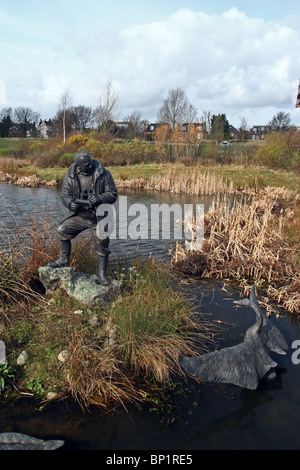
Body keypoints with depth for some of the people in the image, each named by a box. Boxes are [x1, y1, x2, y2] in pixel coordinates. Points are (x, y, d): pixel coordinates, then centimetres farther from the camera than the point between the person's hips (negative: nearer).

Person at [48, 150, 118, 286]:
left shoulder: (103, 174, -11)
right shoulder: (70, 176, -4)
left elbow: (113, 194, -9)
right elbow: (65, 195, 0)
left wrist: (99, 199, -28)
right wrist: (70, 203, -23)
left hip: (98, 217, -2)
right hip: (79, 215, 3)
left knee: (102, 246, -2)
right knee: (62, 230, -7)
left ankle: (101, 274, 15)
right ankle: (64, 260, 12)